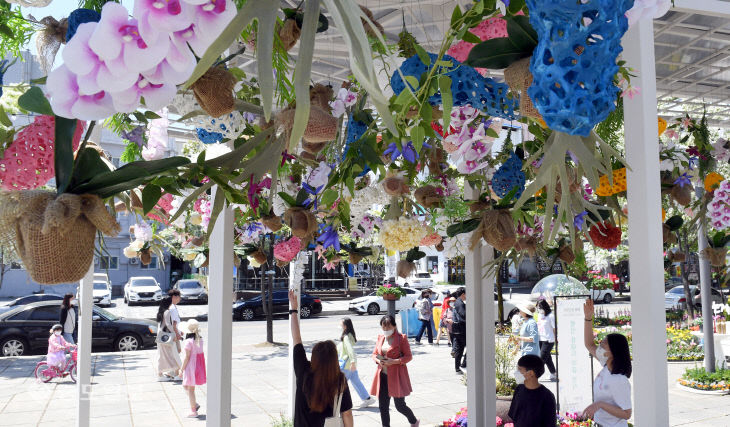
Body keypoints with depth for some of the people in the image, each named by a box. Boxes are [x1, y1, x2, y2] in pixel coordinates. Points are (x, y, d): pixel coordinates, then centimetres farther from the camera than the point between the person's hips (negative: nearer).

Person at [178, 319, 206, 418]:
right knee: (185, 385, 23)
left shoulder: (188, 341, -18)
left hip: (191, 366, -8)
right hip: (198, 365, 8)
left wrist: (181, 369, -10)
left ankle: (193, 411, 11)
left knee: (190, 389, 4)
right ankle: (195, 404, 19)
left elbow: (187, 357, -16)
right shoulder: (200, 339, 3)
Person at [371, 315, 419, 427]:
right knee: (383, 406, 5)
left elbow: (409, 356, -7)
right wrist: (378, 360, -6)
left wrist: (394, 361, -19)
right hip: (382, 376, 5)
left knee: (400, 406, 2)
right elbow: (374, 354, 16)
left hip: (396, 376, -5)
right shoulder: (380, 337, 9)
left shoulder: (401, 338, -7)